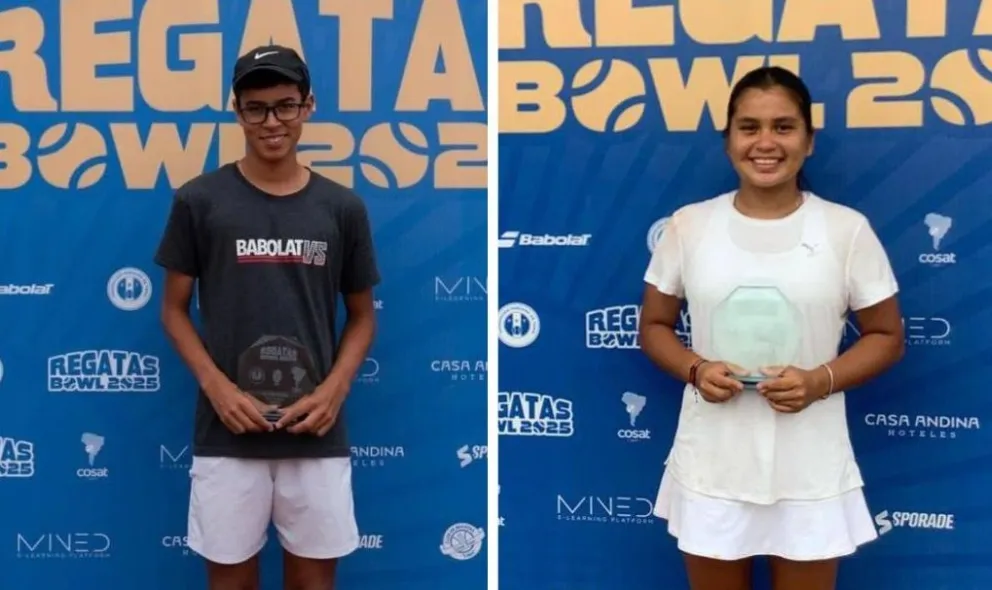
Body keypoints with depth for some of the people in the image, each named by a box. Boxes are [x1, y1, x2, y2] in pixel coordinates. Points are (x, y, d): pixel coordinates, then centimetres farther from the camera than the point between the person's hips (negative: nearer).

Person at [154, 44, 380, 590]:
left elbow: (361, 316, 10)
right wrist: (216, 385, -11)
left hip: (316, 433, 1)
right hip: (227, 431, -1)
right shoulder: (199, 200, -1)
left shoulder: (342, 207, 3)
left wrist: (335, 388, -8)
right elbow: (174, 309, 5)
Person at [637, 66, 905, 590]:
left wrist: (822, 380, -17)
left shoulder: (847, 230, -5)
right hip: (711, 468, 1)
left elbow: (887, 337, 1)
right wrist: (695, 369, -14)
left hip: (810, 472, -1)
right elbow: (654, 325, 6)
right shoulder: (689, 225, -2)